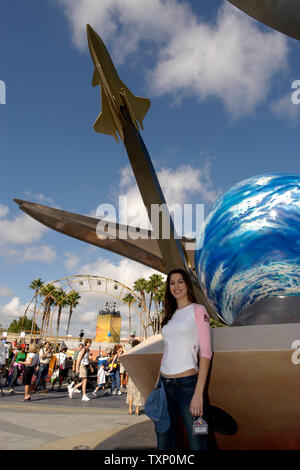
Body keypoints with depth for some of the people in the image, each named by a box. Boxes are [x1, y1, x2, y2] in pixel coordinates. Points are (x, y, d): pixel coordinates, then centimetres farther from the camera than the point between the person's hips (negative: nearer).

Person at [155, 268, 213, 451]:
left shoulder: (198, 310, -3)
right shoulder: (170, 314, 14)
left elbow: (206, 352, -10)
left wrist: (199, 393, -16)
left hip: (187, 384, -6)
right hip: (164, 384, 6)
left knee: (197, 444, 3)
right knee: (164, 443, 14)